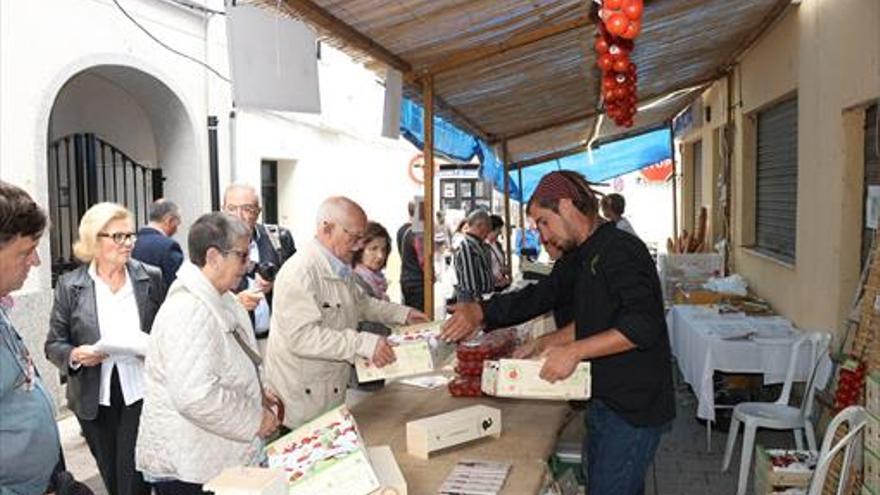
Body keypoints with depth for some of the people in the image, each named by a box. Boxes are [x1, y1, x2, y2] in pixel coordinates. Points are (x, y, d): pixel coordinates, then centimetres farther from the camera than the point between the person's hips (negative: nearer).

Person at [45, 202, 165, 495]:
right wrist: (75, 355, -19)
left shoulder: (151, 277, 0)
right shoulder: (69, 285, -2)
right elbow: (54, 345, 1)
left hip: (140, 393, -1)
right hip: (94, 399, 1)